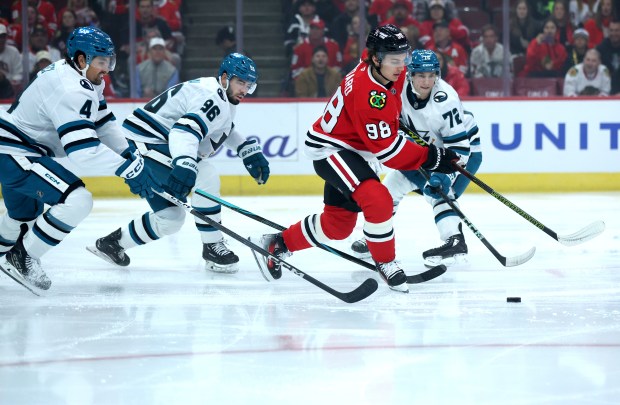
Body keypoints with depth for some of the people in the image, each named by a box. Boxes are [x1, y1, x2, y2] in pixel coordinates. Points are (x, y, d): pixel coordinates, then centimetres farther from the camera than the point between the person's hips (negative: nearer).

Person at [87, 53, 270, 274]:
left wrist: (250, 150, 23)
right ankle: (212, 247, -14)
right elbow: (186, 130, -35)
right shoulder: (211, 97, -19)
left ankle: (111, 243, 28)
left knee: (171, 217, 13)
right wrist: (184, 166, -50)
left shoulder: (223, 98, 14)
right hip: (145, 144, -11)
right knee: (205, 175, -22)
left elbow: (225, 130, 35)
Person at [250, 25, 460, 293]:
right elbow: (386, 149, -29)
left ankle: (277, 244, 30)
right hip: (329, 148, -10)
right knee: (378, 200, -27)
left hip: (350, 151, 10)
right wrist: (430, 158, -26)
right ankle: (385, 263, -9)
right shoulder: (368, 93, -32)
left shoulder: (392, 74, -5)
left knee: (338, 223, 14)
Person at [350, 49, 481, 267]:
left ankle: (455, 242, -30)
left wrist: (444, 174, -39)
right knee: (395, 181, 9)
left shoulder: (445, 101, -34)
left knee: (438, 191, -26)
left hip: (465, 149, -7)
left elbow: (459, 144, -32)